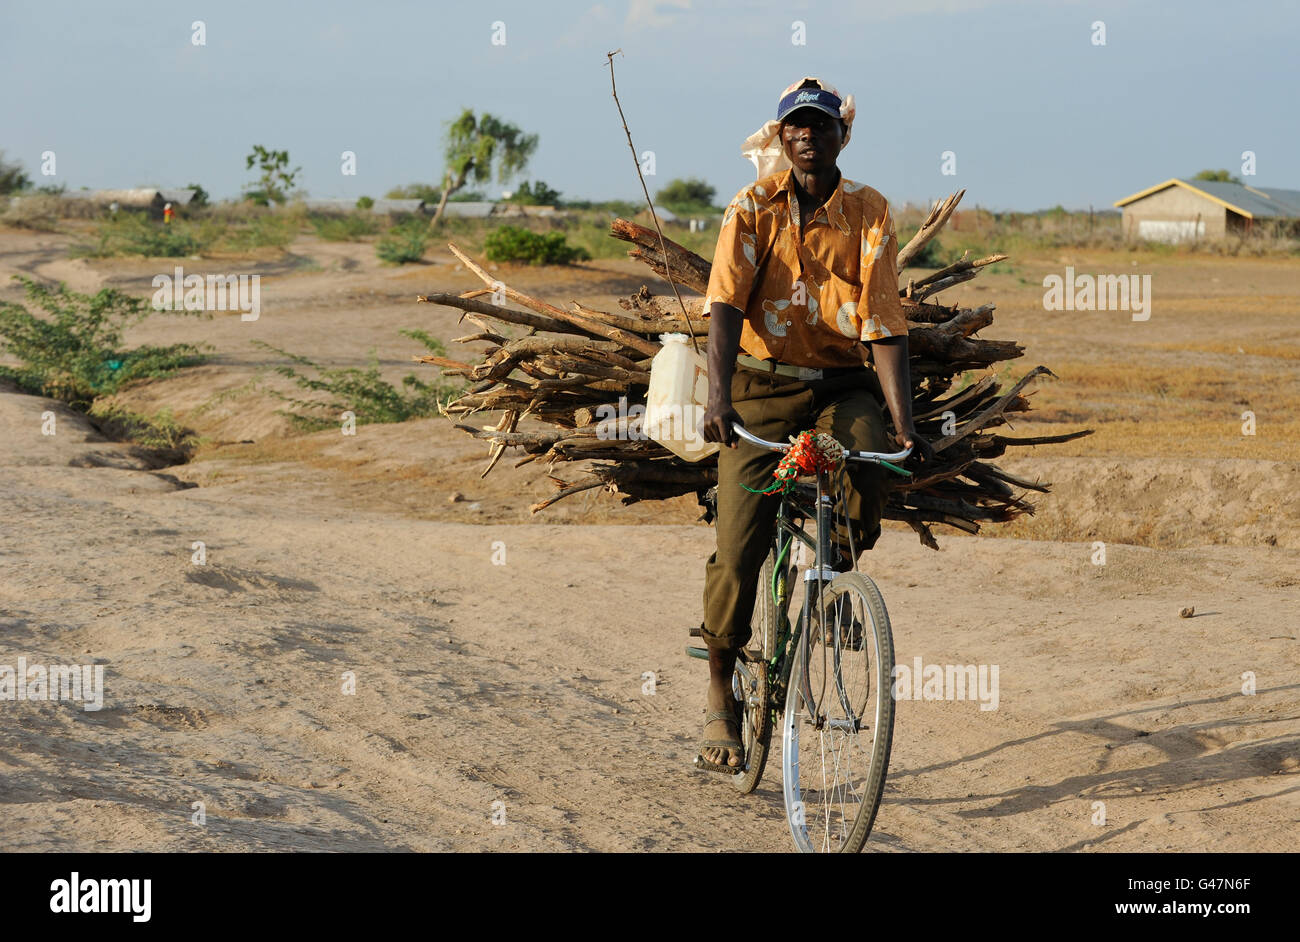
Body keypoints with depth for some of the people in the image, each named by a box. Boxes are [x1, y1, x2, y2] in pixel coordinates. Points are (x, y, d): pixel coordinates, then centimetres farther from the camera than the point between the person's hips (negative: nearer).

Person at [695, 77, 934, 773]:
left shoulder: (868, 213, -4)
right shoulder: (754, 209, -6)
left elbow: (884, 324, -10)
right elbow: (725, 304, -19)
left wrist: (904, 424, -22)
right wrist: (718, 397, -36)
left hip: (842, 387, 1)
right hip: (762, 384, -1)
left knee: (870, 460, -32)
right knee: (737, 550, -8)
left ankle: (839, 575, -2)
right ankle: (720, 695, 12)